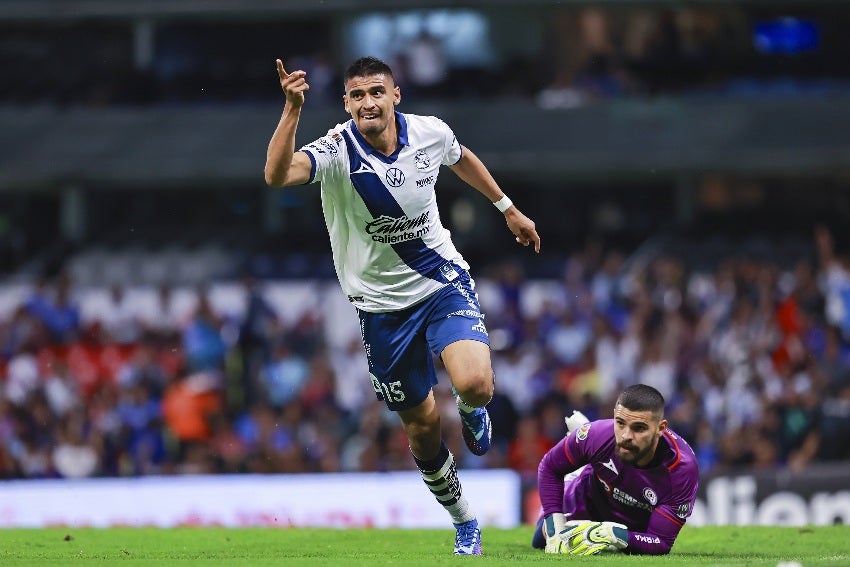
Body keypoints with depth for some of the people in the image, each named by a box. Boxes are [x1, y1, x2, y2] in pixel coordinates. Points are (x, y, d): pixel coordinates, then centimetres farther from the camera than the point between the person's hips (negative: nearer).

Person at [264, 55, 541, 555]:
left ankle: (473, 411, 13)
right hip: (383, 303, 0)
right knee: (422, 427, 7)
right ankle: (465, 522, 31)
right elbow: (278, 175, -41)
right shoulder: (337, 151, -21)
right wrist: (293, 109, -52)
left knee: (474, 383, -26)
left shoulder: (431, 133, -10)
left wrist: (508, 208, 25)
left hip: (443, 280, 1)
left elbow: (462, 159, 16)